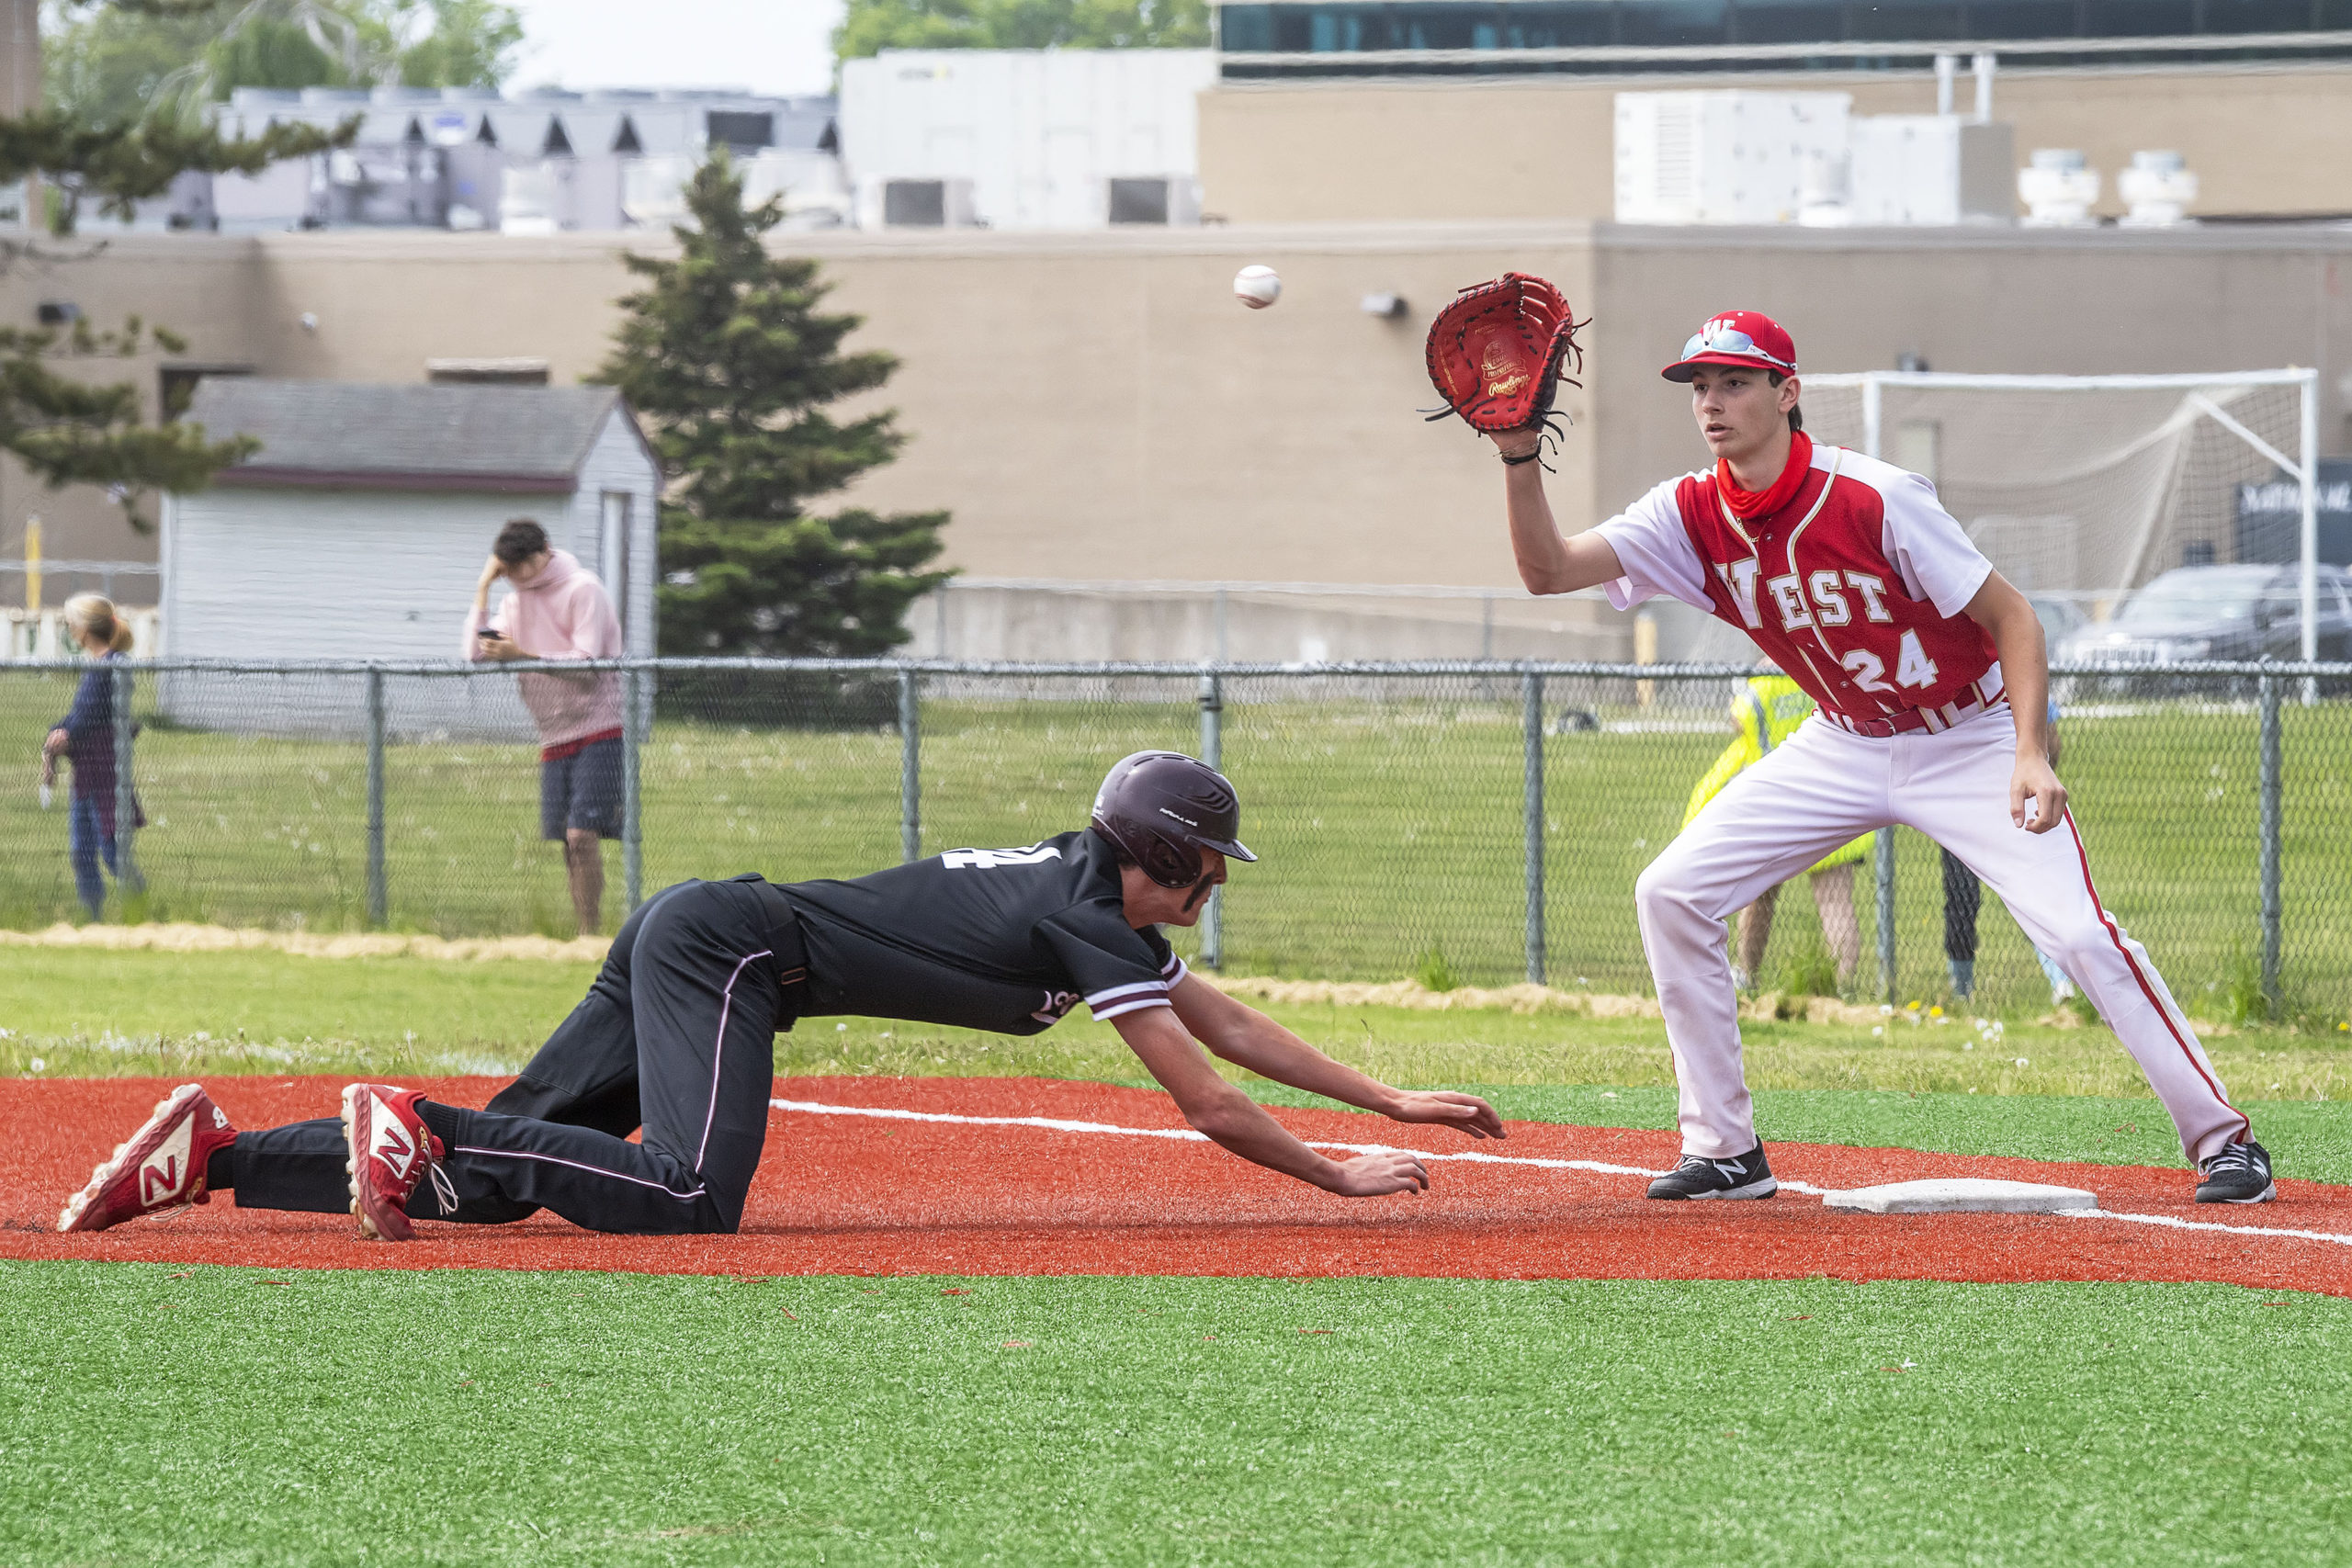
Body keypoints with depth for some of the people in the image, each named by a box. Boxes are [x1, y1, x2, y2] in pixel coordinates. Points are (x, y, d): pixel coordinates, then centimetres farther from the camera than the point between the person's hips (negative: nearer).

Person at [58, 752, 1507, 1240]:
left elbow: (1225, 1022, 25)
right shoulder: (1090, 927, -11)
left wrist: (1390, 1101, 24)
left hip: (692, 941, 10)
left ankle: (218, 1154, -3)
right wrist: (1340, 1176, -2)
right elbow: (1213, 1108, -12)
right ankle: (414, 1128, -22)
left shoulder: (1096, 896, 17)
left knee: (486, 1173, 3)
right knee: (691, 1198, -29)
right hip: (725, 951, -10)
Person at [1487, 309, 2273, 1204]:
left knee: (2079, 934, -21)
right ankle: (1725, 1152, 4)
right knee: (1671, 893, -5)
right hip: (1844, 750, 6)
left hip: (1970, 741, -6)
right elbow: (1548, 569, -16)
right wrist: (1521, 457, -32)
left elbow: (2010, 616, -21)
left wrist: (2032, 756, -33)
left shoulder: (1875, 500, -26)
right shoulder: (1693, 517, -10)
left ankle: (2220, 1136, -8)